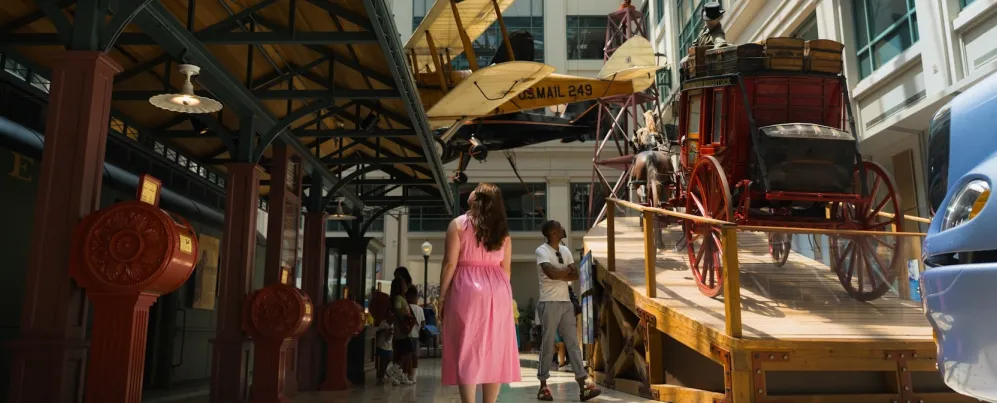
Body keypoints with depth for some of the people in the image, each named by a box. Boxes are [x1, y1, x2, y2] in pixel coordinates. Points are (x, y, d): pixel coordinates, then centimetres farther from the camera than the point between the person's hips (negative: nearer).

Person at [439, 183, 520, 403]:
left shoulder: (459, 224, -1)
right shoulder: (503, 230, 11)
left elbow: (450, 264, -6)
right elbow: (506, 269, 11)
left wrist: (442, 297, -1)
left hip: (467, 289, -3)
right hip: (499, 290, 4)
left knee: (467, 350, -3)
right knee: (494, 351, 8)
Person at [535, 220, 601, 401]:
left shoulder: (565, 250, 13)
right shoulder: (542, 251, -8)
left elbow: (575, 275, 7)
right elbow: (552, 273, -23)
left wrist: (559, 274, -10)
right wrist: (567, 270, -4)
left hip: (566, 302, 6)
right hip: (550, 303, -6)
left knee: (573, 343, 2)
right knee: (547, 345, -1)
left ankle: (583, 386, 0)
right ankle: (543, 386, 9)